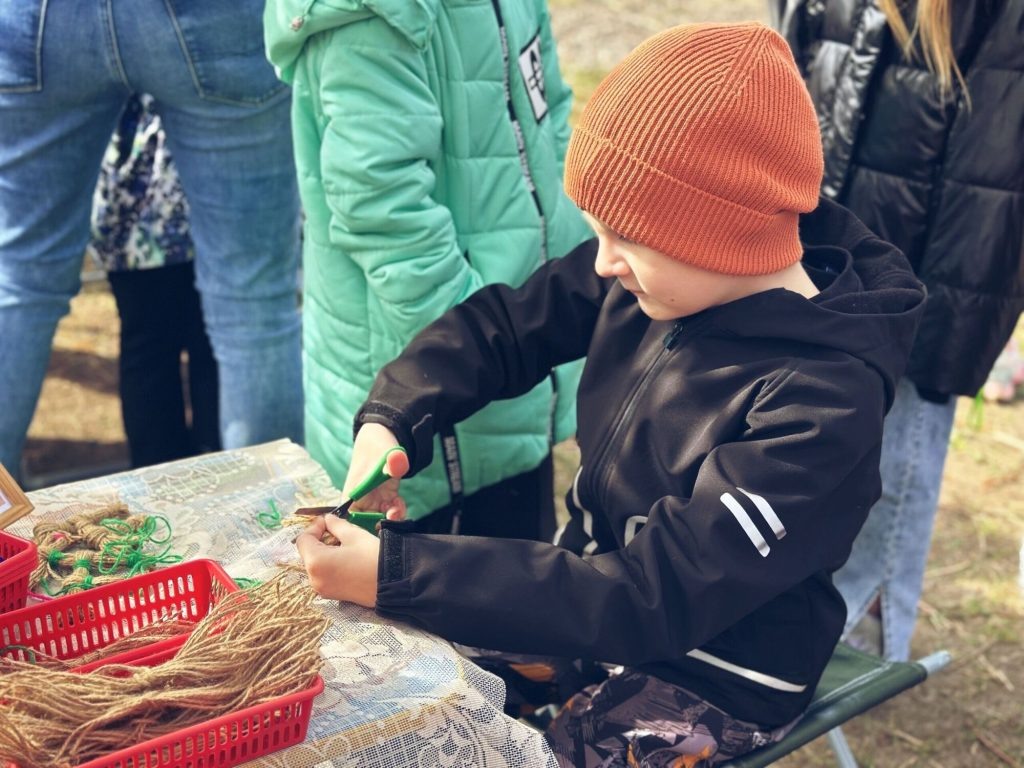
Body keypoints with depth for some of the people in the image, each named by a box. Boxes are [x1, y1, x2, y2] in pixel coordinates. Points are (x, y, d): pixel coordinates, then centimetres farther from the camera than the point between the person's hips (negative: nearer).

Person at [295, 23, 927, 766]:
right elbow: (505, 324, 1)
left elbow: (651, 598, -31)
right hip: (593, 598, 6)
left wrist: (395, 575, -35)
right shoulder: (668, 270, -12)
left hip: (708, 681, -6)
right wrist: (391, 421, -17)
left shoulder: (817, 410, -30)